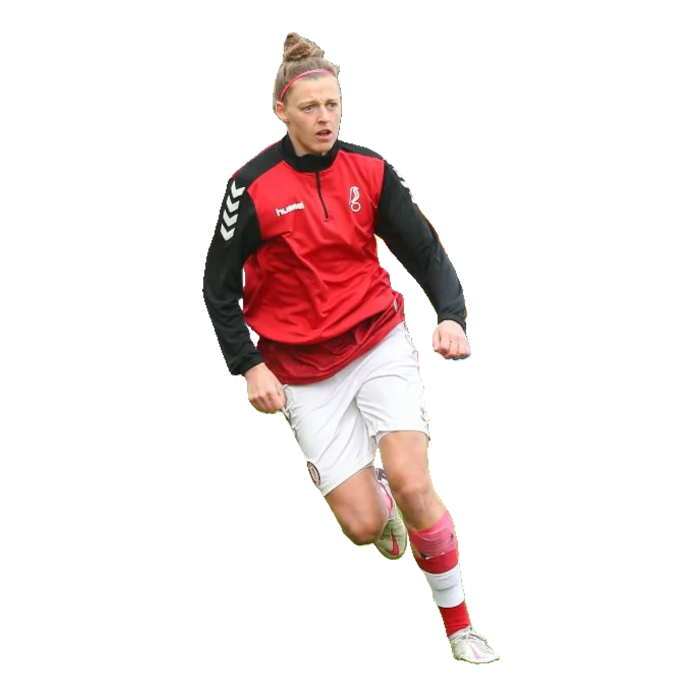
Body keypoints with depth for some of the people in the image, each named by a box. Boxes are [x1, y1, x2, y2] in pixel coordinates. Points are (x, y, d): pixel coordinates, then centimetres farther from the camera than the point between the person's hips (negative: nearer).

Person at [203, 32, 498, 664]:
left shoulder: (371, 172, -4)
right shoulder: (253, 188, -10)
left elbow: (426, 253, -1)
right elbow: (219, 289, -3)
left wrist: (450, 317, -19)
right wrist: (250, 367, -12)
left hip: (379, 344, 1)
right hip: (302, 370, -1)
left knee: (412, 483, -18)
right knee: (361, 525, -6)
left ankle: (461, 629, -1)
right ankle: (379, 498, 36)